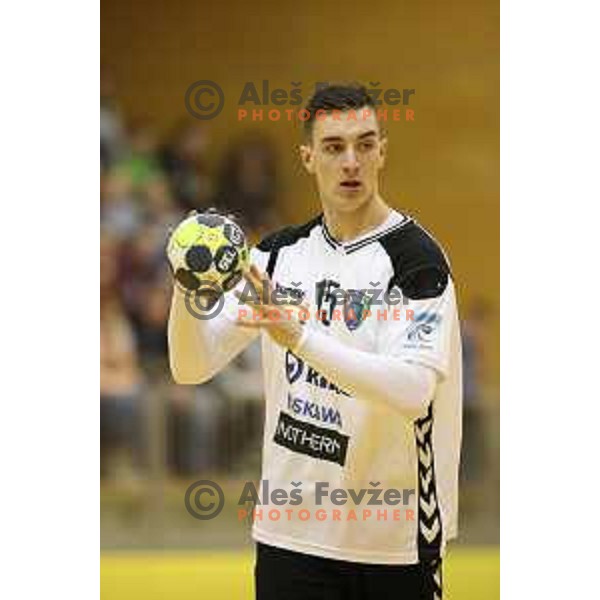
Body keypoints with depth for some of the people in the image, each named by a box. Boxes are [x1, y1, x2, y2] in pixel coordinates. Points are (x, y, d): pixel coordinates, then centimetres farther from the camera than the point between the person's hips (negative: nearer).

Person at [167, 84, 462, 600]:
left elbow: (412, 389, -24)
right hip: (290, 531, 4)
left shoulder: (415, 256, -10)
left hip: (394, 538, -4)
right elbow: (193, 366, 3)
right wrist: (189, 291, -17)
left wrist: (297, 334, -33)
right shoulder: (280, 253, 7)